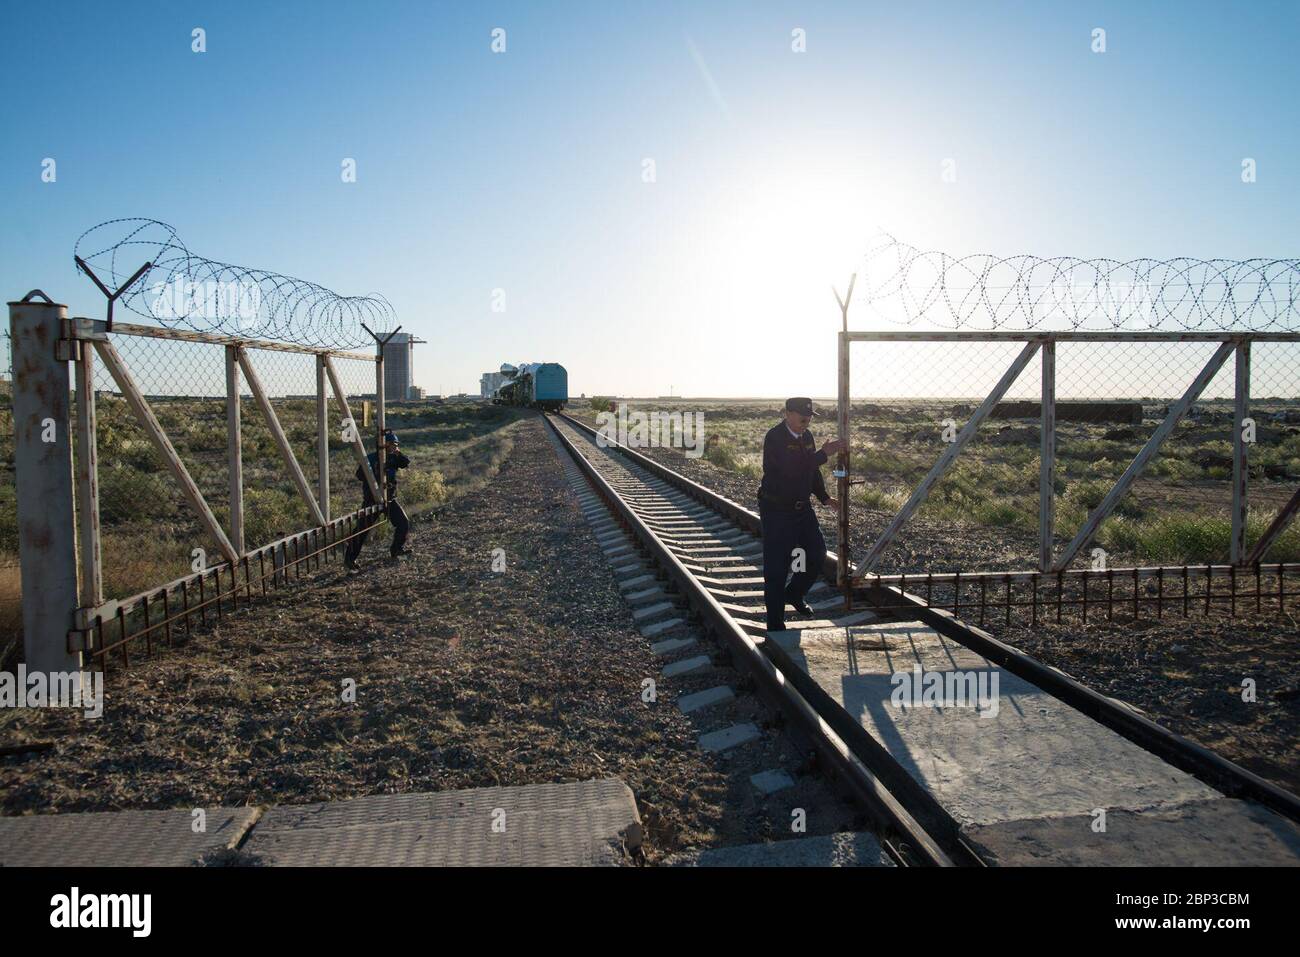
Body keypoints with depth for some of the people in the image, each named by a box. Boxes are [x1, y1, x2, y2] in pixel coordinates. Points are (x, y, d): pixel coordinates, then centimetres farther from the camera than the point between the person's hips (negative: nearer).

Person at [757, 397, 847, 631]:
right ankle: (775, 625, 8)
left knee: (818, 553, 10)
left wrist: (825, 498, 9)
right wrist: (824, 453, -29)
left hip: (802, 507, 8)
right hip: (776, 510, -7)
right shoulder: (774, 438, -19)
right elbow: (792, 468, -32)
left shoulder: (807, 437, 7)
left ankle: (794, 594, 36)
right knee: (776, 567, -4)